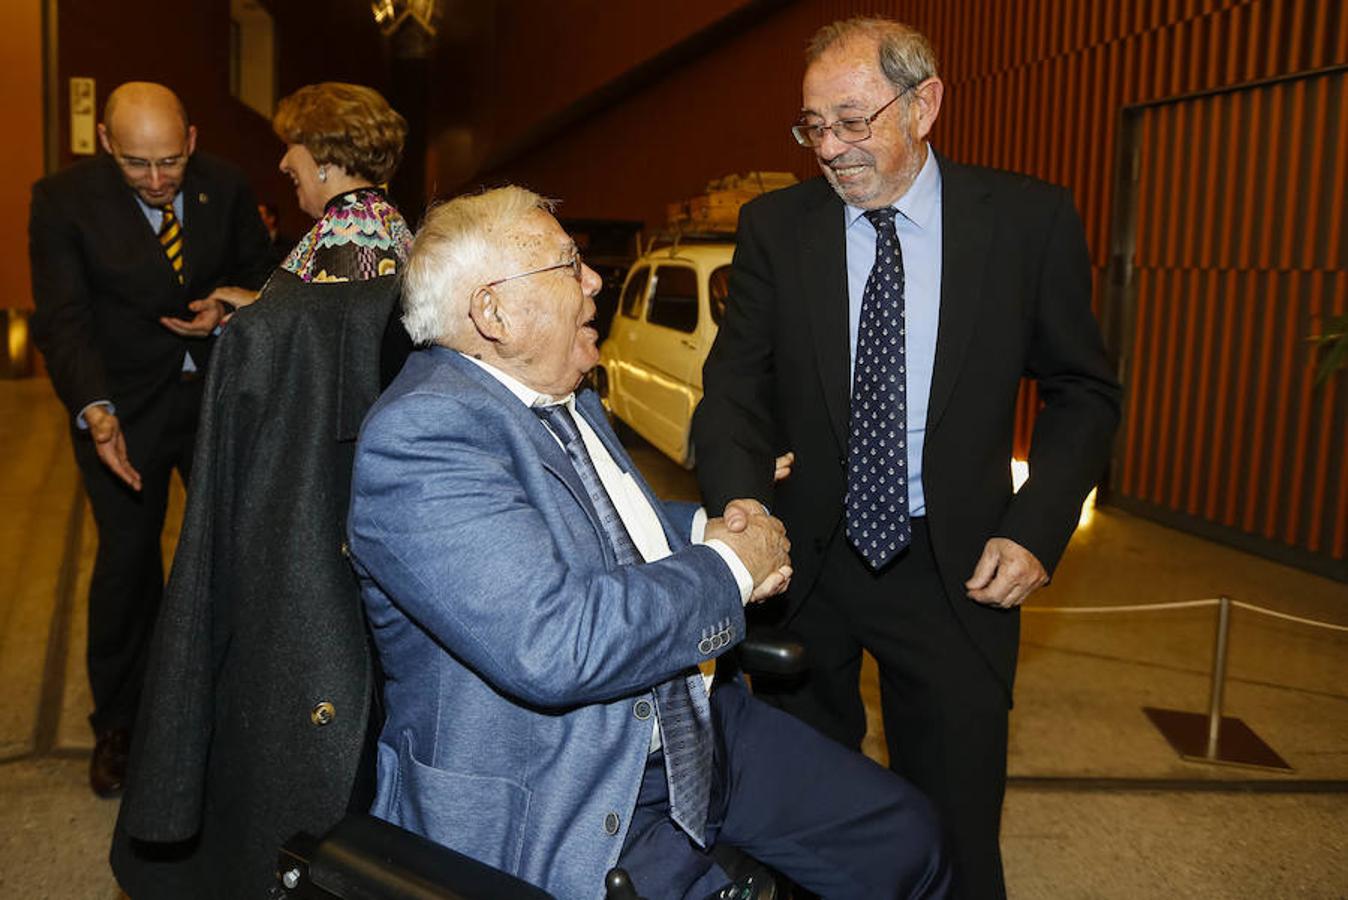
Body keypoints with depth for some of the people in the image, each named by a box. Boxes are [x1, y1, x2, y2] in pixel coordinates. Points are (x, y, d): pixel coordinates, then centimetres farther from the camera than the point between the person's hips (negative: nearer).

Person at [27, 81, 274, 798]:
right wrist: (95, 410, -32)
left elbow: (256, 271, 10)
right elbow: (62, 318, -17)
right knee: (126, 559, 4)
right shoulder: (64, 199, -12)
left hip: (221, 392, 3)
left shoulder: (225, 187, -4)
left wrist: (229, 304, -13)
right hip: (123, 407, -2)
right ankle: (118, 724, 23)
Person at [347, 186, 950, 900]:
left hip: (695, 726, 9)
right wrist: (726, 568, -16)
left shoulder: (564, 397, 8)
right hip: (557, 810, -8)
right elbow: (555, 647, -31)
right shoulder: (421, 435, -22)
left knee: (905, 837, 8)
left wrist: (705, 529, 2)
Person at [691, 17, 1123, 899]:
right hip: (805, 560, 2)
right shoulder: (774, 226, -1)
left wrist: (1035, 527, -11)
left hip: (957, 567, -1)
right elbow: (736, 385, -4)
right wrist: (742, 505, -23)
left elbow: (1084, 391, 2)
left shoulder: (1030, 219, -5)